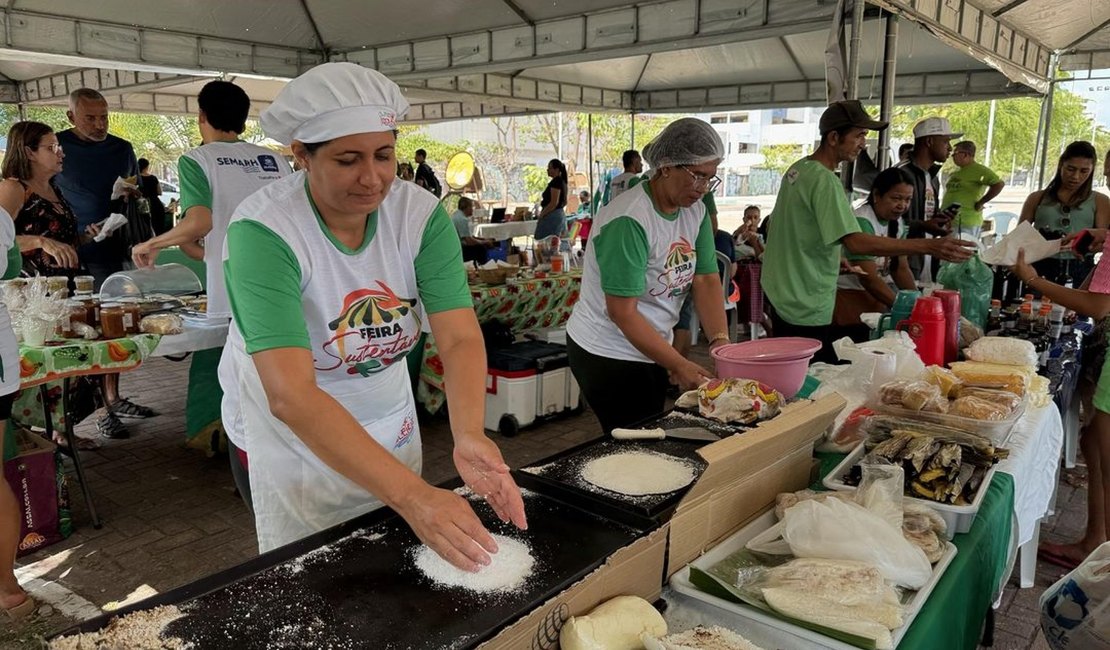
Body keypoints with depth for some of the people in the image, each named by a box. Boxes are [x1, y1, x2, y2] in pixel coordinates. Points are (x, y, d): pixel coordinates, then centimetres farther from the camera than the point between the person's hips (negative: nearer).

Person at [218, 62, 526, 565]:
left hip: (390, 419, 4)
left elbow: (461, 339, -22)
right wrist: (410, 493, -47)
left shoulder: (422, 214, -16)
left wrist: (468, 435, -42)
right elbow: (291, 395, -38)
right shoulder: (261, 231, -29)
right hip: (294, 431, -3)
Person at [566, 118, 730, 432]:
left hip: (652, 348, 8)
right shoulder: (628, 220, -23)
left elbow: (707, 280, -2)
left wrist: (721, 343, -16)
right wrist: (678, 365, -24)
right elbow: (622, 311, -24)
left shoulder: (695, 210, 1)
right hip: (608, 356, -8)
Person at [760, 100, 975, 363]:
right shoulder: (824, 180, -20)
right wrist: (928, 246, -31)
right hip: (806, 312, -10)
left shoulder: (798, 169, 11)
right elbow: (856, 242, -29)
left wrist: (838, 262, 17)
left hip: (780, 298, 10)